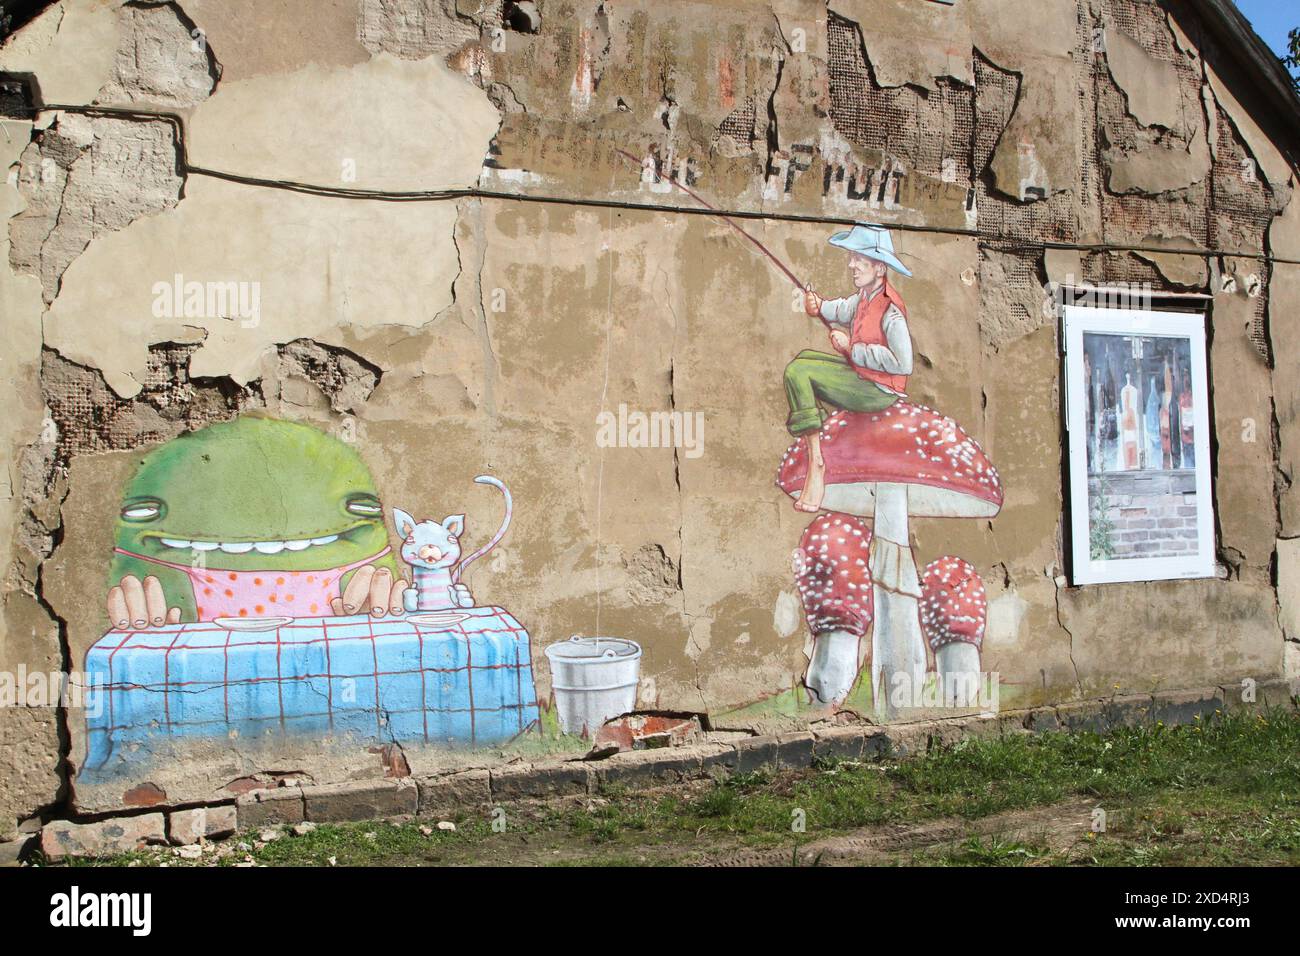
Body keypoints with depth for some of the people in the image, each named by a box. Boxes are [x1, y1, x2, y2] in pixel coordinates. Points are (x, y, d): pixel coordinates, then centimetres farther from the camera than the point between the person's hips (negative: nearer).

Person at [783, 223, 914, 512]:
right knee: (803, 358, 23)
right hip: (860, 372, 10)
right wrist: (821, 306, 2)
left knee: (797, 373, -20)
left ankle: (816, 464, -20)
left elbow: (902, 363, -33)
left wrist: (851, 348, -23)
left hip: (878, 390, -10)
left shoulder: (890, 310, -24)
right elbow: (845, 310, 26)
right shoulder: (865, 295, 3)